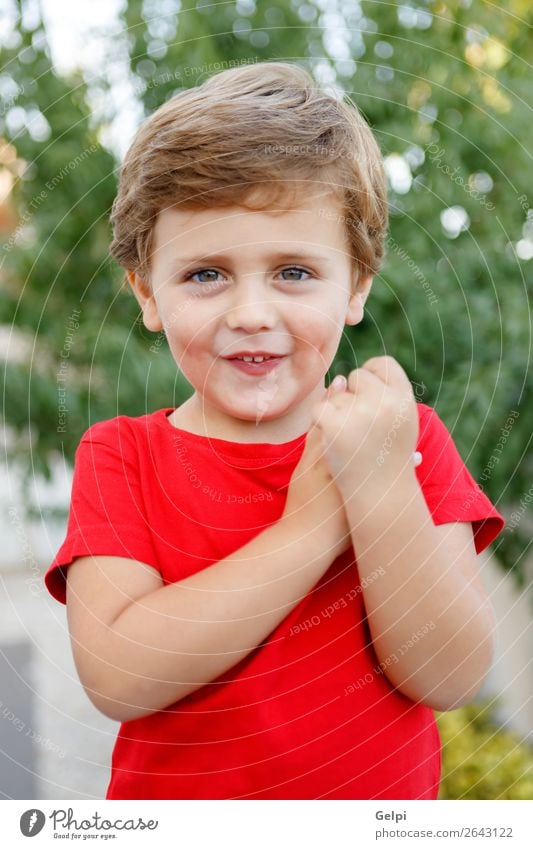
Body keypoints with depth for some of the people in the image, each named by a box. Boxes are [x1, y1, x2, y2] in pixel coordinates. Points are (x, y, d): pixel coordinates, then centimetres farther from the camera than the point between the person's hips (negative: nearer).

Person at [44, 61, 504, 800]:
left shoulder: (408, 436, -8)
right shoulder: (120, 458, -10)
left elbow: (449, 680, -17)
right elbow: (115, 678, -24)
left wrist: (382, 488, -28)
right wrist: (310, 529, -25)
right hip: (175, 797, 0)